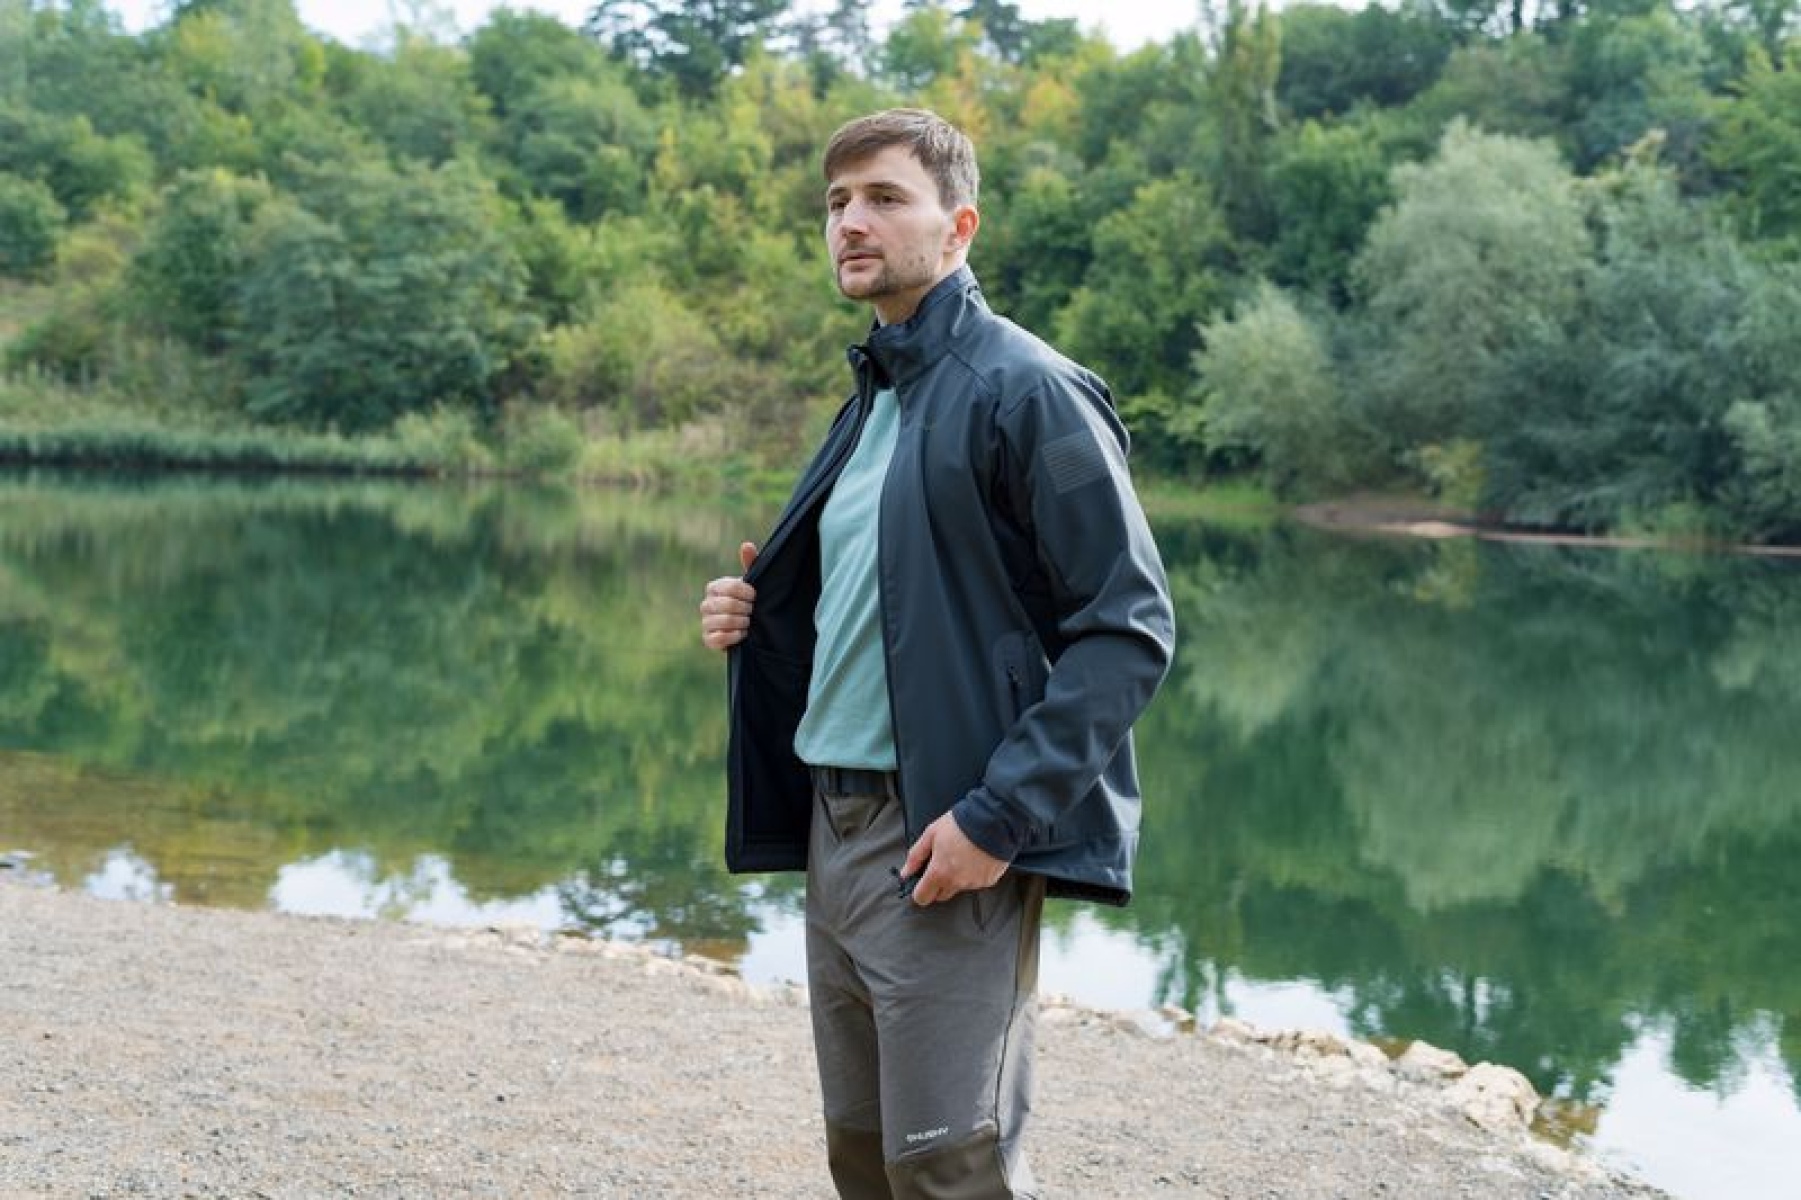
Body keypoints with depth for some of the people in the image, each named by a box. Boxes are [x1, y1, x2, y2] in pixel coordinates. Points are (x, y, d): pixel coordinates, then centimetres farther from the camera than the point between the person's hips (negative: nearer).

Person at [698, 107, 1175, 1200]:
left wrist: (998, 819, -21)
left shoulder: (1026, 392, -10)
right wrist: (755, 621, 4)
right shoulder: (872, 400, 16)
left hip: (946, 844, -8)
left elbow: (1130, 627, -15)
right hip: (833, 831, 8)